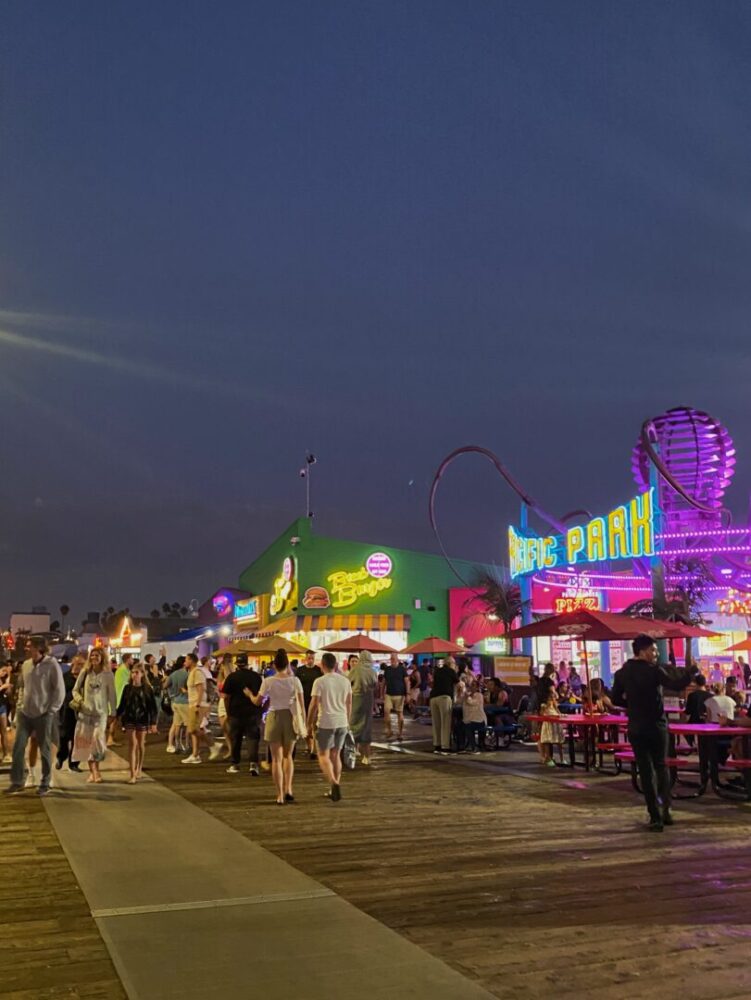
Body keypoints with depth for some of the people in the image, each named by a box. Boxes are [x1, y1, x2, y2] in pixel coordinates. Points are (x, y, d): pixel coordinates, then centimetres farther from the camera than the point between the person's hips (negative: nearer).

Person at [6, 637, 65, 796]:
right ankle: (17, 781, 13)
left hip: (43, 715, -5)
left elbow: (59, 690, -9)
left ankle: (45, 783, 16)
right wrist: (21, 706, 11)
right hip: (25, 713, 5)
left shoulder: (51, 664, -10)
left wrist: (51, 711, -11)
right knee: (18, 747, 1)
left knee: (45, 749, 4)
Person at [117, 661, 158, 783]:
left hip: (143, 719, 0)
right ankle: (132, 774, -11)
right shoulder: (127, 688, 3)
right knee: (132, 744, -8)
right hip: (129, 719, 0)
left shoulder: (147, 689, -2)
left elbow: (153, 707, -1)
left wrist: (153, 722, -5)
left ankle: (139, 769, 30)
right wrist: (118, 716, 8)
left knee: (140, 744, 11)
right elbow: (122, 704, 10)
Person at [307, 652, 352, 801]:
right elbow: (349, 703, 12)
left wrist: (309, 724, 0)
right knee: (336, 755, 16)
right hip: (342, 723, 5)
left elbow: (314, 705, -10)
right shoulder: (345, 681, 5)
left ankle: (334, 783, -19)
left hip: (326, 723, -5)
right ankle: (335, 788, 19)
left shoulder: (320, 682, -11)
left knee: (323, 756, 3)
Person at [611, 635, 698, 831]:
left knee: (646, 771, 5)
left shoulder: (622, 673, 0)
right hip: (656, 726, -2)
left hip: (636, 728, 2)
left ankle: (655, 817, 3)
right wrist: (692, 671, -4)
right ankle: (665, 809, 15)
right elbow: (676, 685, -18)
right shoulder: (654, 670, -13)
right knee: (661, 767, 18)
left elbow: (615, 699, 6)